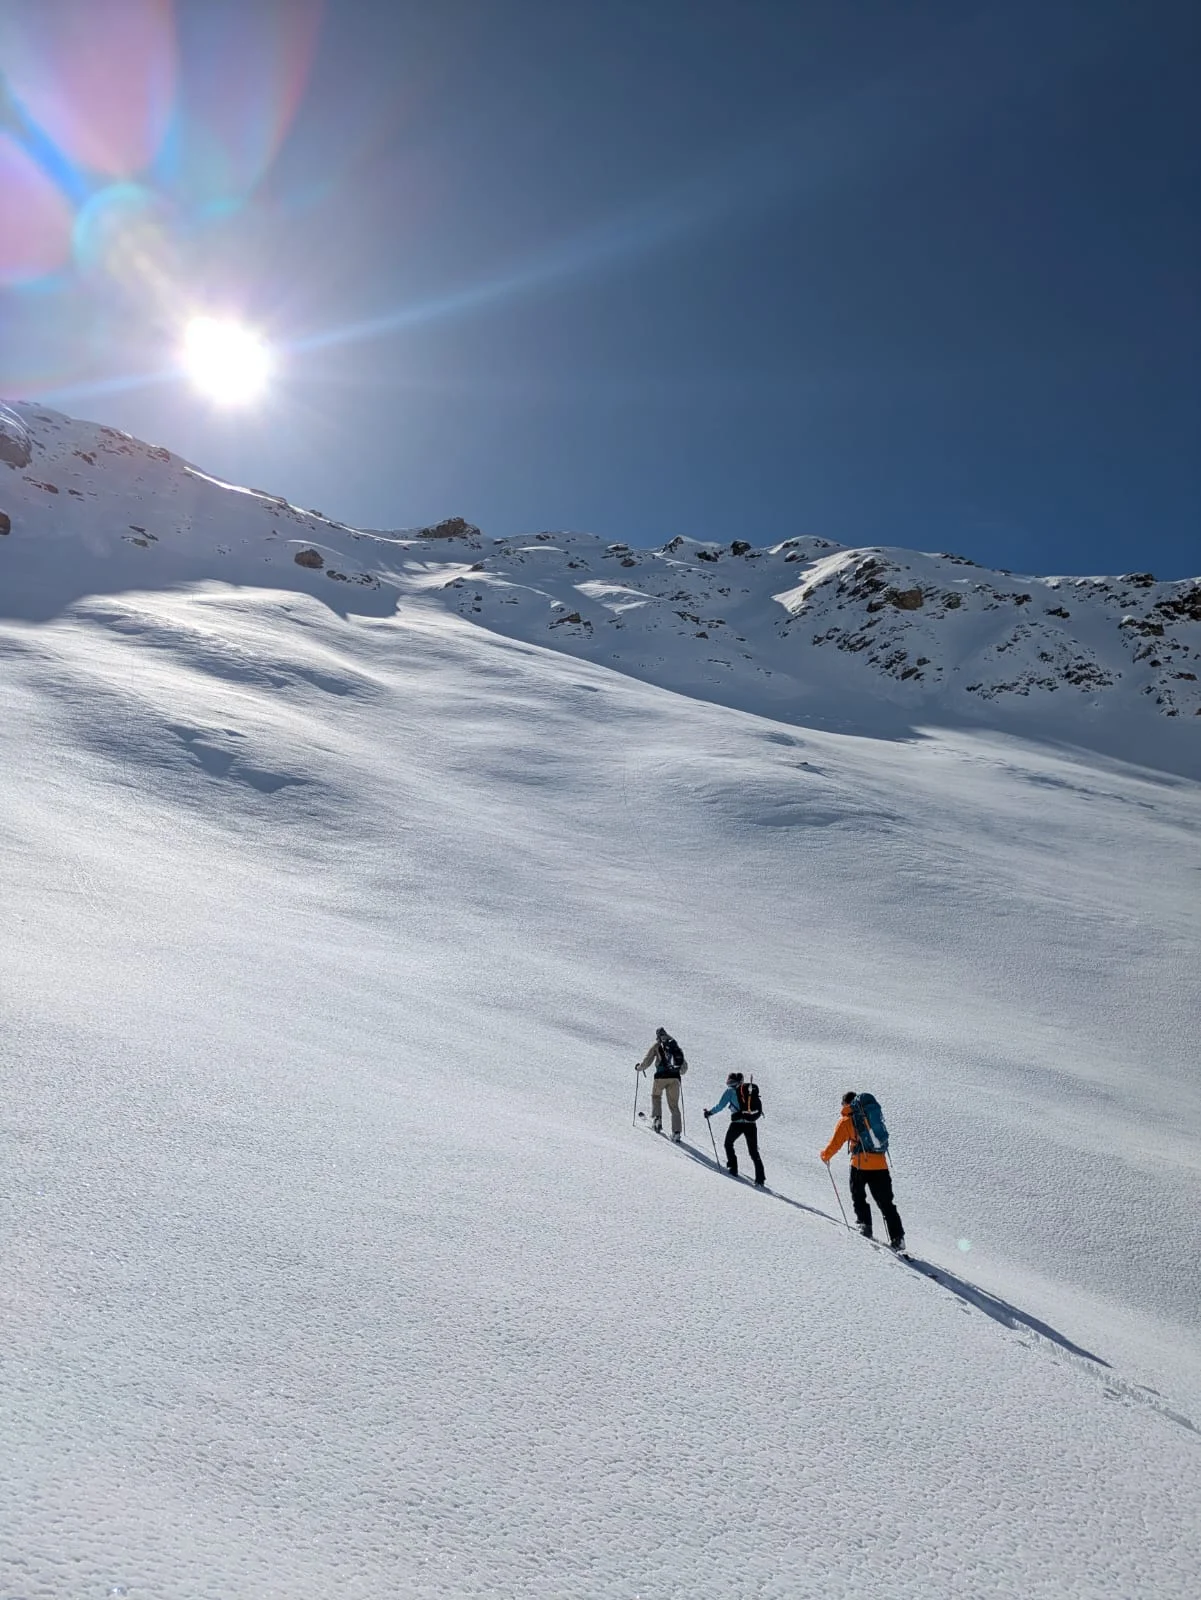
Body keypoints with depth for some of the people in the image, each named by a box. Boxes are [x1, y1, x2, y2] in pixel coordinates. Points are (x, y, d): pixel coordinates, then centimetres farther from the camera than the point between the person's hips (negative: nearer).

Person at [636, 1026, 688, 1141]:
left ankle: (657, 1118, 8)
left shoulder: (657, 1045, 8)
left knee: (656, 1096, 26)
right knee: (674, 1106, 6)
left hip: (661, 1076, -3)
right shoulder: (676, 1046, 19)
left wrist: (639, 1068, 22)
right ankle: (676, 1132, -4)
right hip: (675, 1078, 3)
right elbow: (684, 1066, 22)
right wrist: (680, 1072, 43)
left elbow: (647, 1060, 4)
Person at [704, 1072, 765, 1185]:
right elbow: (759, 1108, 23)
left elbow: (720, 1106, 0)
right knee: (754, 1152, 8)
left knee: (729, 1144, 23)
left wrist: (710, 1112, 14)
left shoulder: (731, 1091, 4)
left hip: (737, 1123, -4)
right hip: (751, 1124, 4)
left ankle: (733, 1168, 18)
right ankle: (760, 1179, -3)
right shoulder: (751, 1090, 16)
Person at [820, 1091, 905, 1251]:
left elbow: (835, 1143, -1)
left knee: (858, 1197, 18)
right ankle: (897, 1237, 2)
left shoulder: (846, 1120, 2)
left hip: (860, 1165, -4)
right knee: (886, 1203, 9)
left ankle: (865, 1225, 2)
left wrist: (825, 1155, 16)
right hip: (880, 1164, 4)